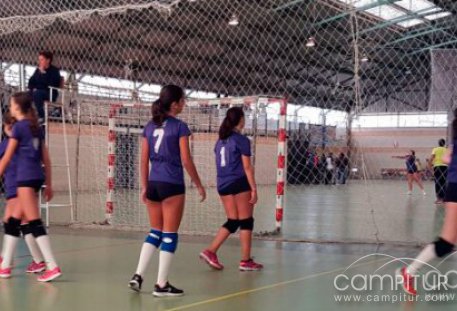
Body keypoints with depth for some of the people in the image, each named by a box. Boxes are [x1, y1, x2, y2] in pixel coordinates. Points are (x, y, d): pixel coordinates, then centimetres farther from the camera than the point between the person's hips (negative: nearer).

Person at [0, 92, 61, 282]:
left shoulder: (19, 127, -6)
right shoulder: (36, 127, 15)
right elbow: (46, 158, 15)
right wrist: (48, 184, 19)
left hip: (25, 178, -8)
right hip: (37, 177, 8)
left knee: (34, 223, -11)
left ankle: (53, 267, -16)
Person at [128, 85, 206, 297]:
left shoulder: (150, 126, 9)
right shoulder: (180, 127, -8)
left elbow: (144, 160, 10)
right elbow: (186, 161, -9)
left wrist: (144, 186, 16)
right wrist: (199, 185, 1)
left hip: (153, 184, 6)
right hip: (172, 185, -6)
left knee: (155, 232, 17)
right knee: (170, 235, 2)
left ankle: (138, 275, 9)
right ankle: (162, 285, 5)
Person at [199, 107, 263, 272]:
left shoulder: (220, 140, 12)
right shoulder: (242, 140, -9)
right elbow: (247, 167, -12)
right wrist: (254, 189, -10)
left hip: (223, 185, 7)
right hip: (239, 184, -7)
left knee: (232, 221, 12)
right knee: (246, 222, 3)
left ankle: (210, 252, 1)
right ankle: (245, 261, 6)